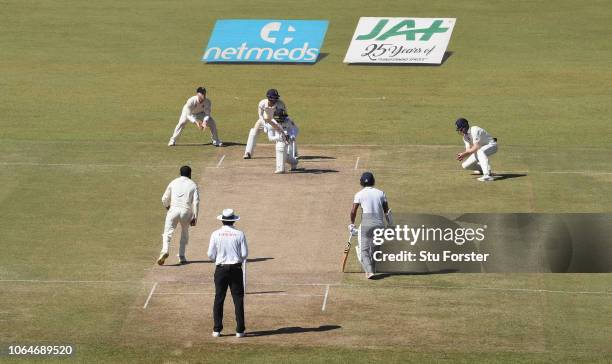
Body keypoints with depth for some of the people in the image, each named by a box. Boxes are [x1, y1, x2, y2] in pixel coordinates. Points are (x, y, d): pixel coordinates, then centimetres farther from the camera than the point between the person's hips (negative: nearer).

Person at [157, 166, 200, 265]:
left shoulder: (173, 182, 12)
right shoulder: (193, 185, 7)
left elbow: (164, 199, 15)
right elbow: (196, 202, -2)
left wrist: (167, 207, 37)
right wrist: (195, 217, 0)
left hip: (173, 210, 0)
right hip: (186, 211, 0)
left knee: (168, 233, -3)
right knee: (184, 234, 20)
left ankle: (164, 251, -28)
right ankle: (181, 257, 14)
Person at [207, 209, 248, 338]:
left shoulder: (215, 234, -4)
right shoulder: (239, 234, -4)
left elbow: (211, 254, -3)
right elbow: (245, 254, -4)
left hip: (221, 269, 0)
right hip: (236, 269, 0)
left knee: (219, 299, 7)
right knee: (238, 299, 4)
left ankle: (217, 330, 6)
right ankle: (240, 330, 2)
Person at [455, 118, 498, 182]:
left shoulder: (474, 130, -27)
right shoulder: (465, 136, 1)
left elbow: (476, 147, -32)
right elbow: (468, 150, -6)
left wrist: (464, 154, -32)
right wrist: (462, 155, -26)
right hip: (481, 149, 9)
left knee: (480, 152, -43)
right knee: (465, 165, 1)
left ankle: (487, 175, -51)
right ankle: (482, 169, 25)